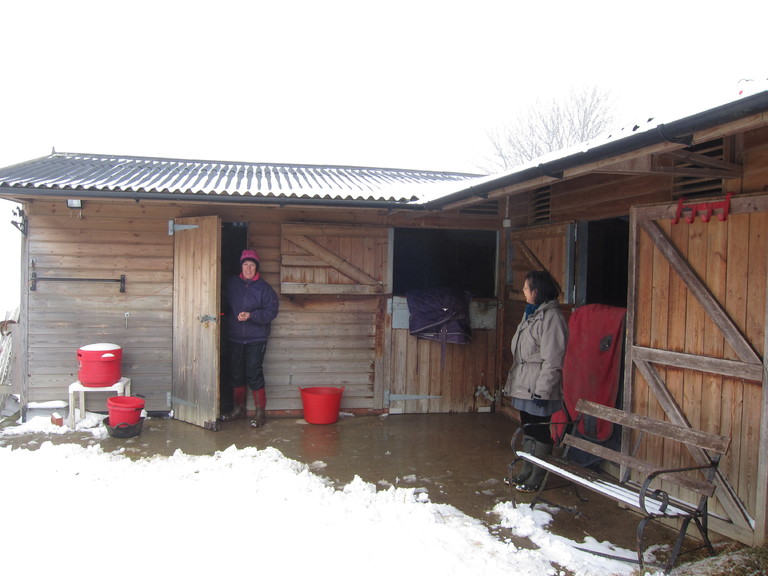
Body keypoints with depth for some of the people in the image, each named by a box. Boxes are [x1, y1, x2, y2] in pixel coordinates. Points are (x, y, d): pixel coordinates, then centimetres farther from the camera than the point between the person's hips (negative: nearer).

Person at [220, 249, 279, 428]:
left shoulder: (263, 287, -6)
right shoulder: (232, 283, 5)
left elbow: (272, 311, -10)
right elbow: (226, 305, 16)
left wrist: (251, 315, -20)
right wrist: (229, 319, 1)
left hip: (256, 338, -4)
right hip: (235, 337, 4)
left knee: (254, 374, -6)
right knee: (236, 373, 13)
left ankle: (260, 412, 5)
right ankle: (238, 409, 27)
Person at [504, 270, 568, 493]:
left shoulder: (551, 316, -16)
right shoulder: (531, 314, 16)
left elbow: (552, 360, -20)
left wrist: (542, 390, -22)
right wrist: (512, 381, 21)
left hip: (538, 389, -10)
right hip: (524, 387, 10)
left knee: (539, 432, 1)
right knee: (528, 431, 18)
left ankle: (537, 478, 12)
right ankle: (526, 472, 29)